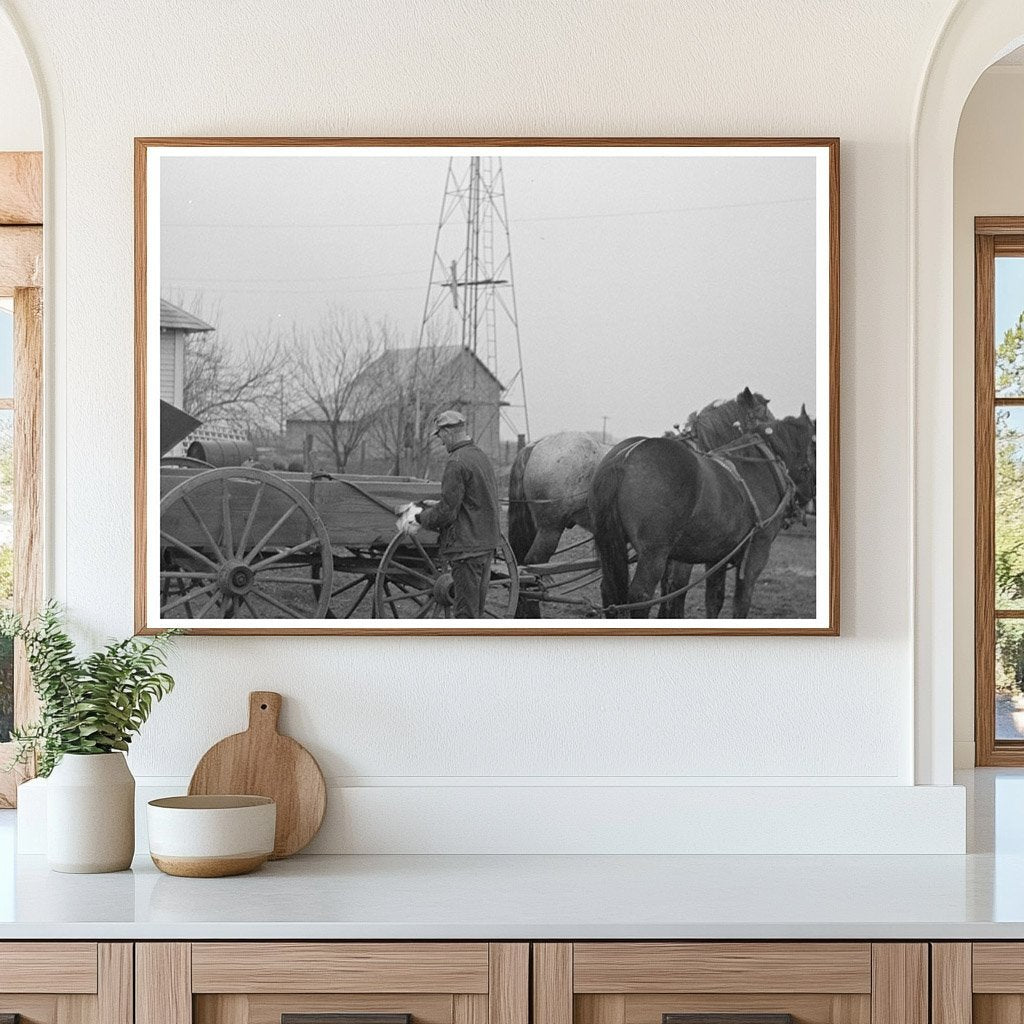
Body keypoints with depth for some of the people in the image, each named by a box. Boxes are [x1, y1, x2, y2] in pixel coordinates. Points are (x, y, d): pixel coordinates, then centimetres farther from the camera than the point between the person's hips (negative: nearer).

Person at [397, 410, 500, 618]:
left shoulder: (457, 463, -16)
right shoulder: (481, 457, 14)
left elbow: (446, 512, -17)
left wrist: (421, 517, 0)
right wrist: (431, 508, 22)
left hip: (467, 547, -9)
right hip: (487, 545, 9)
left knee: (466, 613, -5)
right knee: (476, 610, 15)